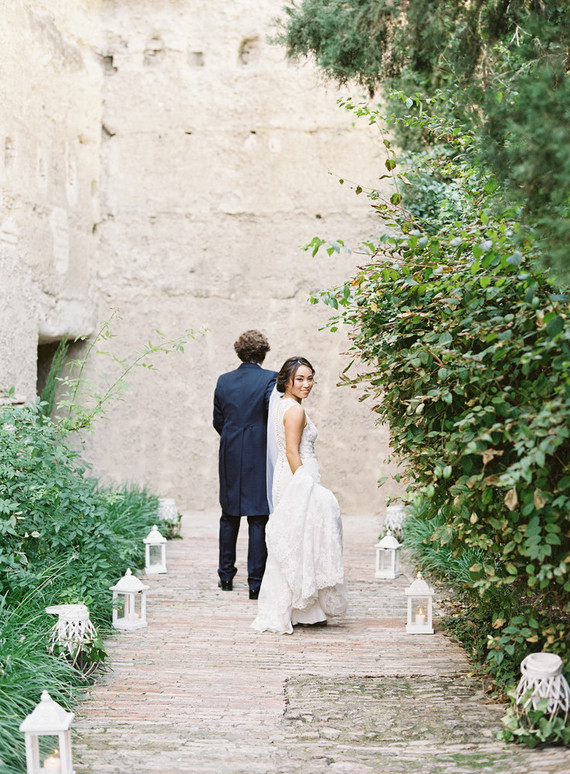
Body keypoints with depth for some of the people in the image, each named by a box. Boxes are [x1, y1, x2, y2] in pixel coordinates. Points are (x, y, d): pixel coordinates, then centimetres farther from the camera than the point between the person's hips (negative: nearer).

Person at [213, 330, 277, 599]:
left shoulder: (224, 381, 4)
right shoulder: (270, 379, -8)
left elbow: (218, 421, 9)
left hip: (230, 456, 4)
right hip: (259, 456, -4)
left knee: (229, 516, 17)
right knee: (258, 519, 0)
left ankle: (226, 575, 26)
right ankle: (255, 582, 0)